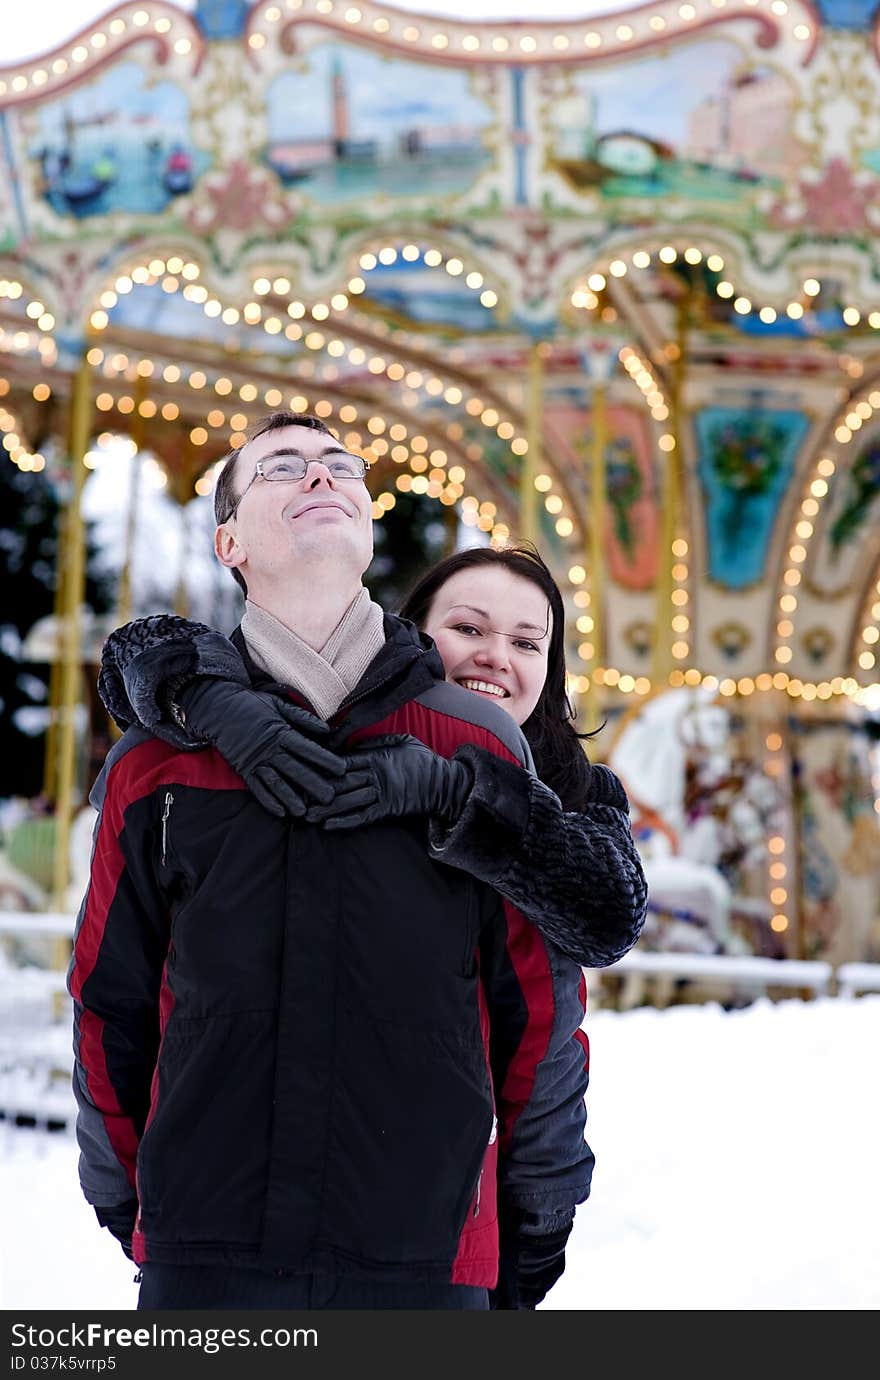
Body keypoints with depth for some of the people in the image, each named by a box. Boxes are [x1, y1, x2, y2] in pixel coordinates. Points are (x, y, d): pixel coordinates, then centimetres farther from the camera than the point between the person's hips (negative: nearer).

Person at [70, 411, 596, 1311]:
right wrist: (127, 1204, 16)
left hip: (424, 1253, 0)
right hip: (206, 1258, 0)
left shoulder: (479, 750, 5)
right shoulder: (154, 765, 5)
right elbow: (110, 1004, 13)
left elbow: (540, 1003, 9)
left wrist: (539, 1223, 12)